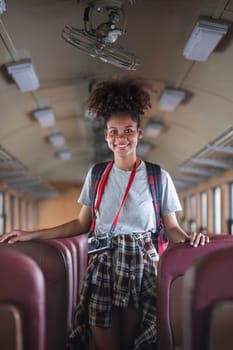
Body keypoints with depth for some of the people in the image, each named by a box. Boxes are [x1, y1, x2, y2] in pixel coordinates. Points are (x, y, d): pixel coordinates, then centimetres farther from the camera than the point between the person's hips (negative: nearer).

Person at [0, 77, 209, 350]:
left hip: (141, 265, -1)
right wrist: (32, 235, 6)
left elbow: (171, 227, 3)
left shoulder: (159, 177, 1)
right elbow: (82, 224, 12)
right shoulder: (96, 175, 7)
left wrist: (188, 238, -20)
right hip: (102, 265, 2)